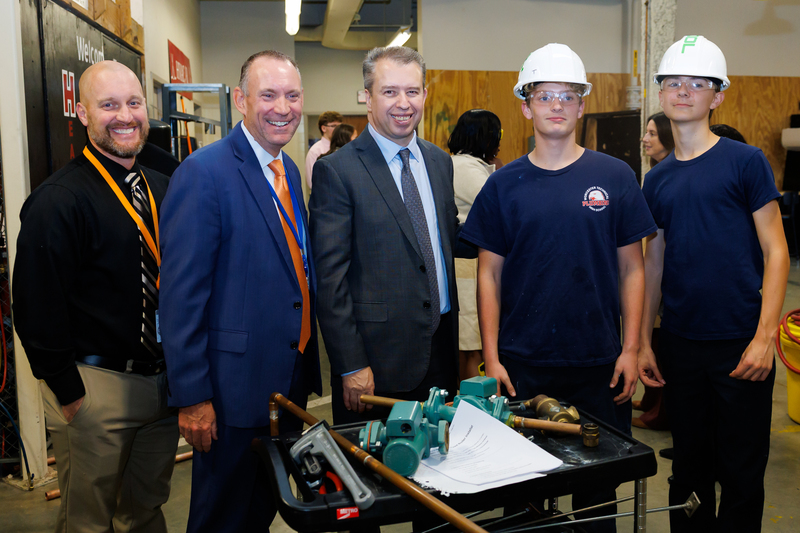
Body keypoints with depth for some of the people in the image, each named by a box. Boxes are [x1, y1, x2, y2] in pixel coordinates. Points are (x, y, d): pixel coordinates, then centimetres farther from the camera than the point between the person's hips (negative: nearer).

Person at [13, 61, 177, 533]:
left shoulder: (162, 189, 7)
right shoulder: (57, 202, -15)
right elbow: (38, 311, -15)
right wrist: (70, 395, -13)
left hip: (164, 382, 6)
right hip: (96, 387, -6)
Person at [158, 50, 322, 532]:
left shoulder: (288, 170, 9)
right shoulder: (204, 172, -17)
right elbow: (182, 293, -19)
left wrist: (307, 362, 12)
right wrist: (192, 396, -18)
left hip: (292, 378, 7)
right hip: (237, 383, -7)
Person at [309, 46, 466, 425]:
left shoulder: (439, 161, 10)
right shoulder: (336, 171, -11)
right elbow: (330, 276, -13)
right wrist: (350, 366, -15)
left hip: (441, 348, 6)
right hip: (378, 357, -6)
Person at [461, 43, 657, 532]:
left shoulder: (615, 176, 1)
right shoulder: (505, 184, 1)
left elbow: (631, 268, 3)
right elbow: (490, 274, 1)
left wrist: (631, 349, -3)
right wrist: (491, 357, -4)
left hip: (599, 362, 0)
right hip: (523, 363, 0)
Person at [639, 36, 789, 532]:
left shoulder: (746, 161, -4)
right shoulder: (657, 178, 8)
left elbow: (776, 252, -6)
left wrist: (765, 336, -15)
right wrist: (643, 341, 8)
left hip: (740, 343, -4)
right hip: (680, 343, 4)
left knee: (741, 472, 7)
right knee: (689, 467, 16)